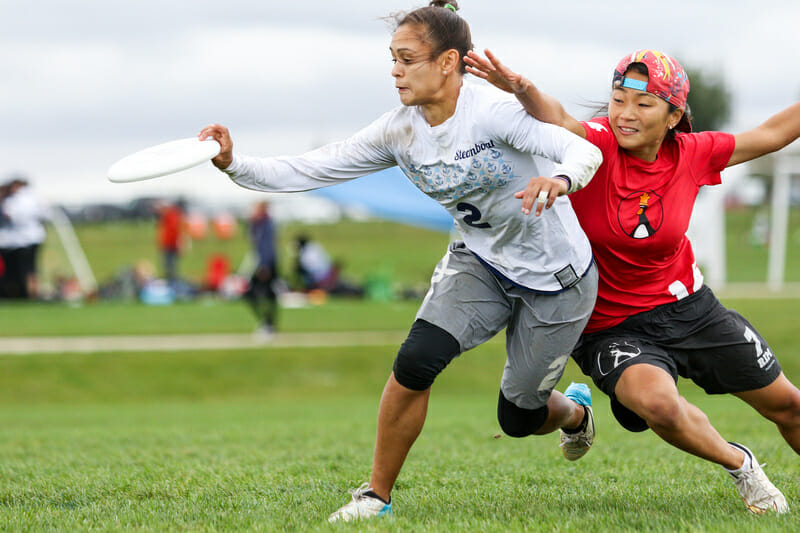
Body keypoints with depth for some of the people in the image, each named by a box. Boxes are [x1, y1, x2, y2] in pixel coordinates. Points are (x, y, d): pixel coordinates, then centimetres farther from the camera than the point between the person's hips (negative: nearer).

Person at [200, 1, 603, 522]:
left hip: (557, 277, -4)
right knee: (415, 361, -21)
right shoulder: (400, 131, -9)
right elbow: (309, 170, -9)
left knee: (518, 417, 6)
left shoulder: (493, 111, -26)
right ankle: (378, 495, -5)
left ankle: (574, 411, 45)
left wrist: (559, 181, -57)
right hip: (481, 262, 4)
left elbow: (585, 151, -34)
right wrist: (235, 165, -24)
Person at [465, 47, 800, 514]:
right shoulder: (600, 145, -20)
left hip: (688, 309, 4)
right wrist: (522, 88, -62)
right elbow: (558, 121, -42)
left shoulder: (691, 156, -7)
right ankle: (739, 465, -4)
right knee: (658, 404, -34)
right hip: (612, 329, -4)